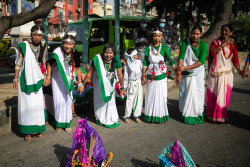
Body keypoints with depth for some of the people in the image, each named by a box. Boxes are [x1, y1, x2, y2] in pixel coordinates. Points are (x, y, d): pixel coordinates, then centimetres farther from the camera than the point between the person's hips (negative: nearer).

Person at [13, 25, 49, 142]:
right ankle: (27, 132, 8)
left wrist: (45, 78, 14)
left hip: (37, 79, 4)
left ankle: (38, 129, 18)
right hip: (26, 79, -3)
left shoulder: (43, 47, 4)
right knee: (26, 104, -1)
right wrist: (15, 79, -8)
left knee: (38, 104, 5)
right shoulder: (24, 46, -8)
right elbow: (18, 63, -5)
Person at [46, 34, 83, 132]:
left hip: (68, 80, 2)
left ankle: (67, 124, 16)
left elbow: (77, 69, -2)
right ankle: (59, 124, 15)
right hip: (57, 79, -2)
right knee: (58, 101, -1)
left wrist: (80, 84, 1)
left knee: (68, 100, 3)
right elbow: (49, 64, -7)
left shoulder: (75, 54, -14)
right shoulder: (57, 52, -24)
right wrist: (48, 76, -2)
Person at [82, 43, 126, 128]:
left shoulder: (116, 60, -26)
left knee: (110, 100, 6)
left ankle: (110, 120, 24)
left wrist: (122, 88, -8)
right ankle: (100, 119, 31)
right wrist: (83, 83, -13)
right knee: (99, 99, 11)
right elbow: (90, 73, -19)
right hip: (99, 81, -1)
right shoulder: (98, 59, -30)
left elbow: (120, 76, -16)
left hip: (110, 82, 1)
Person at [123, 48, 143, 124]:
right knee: (130, 100, 0)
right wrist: (125, 87, -1)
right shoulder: (127, 65, -10)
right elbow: (125, 77, -4)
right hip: (131, 84, -4)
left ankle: (136, 115, 18)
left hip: (138, 83, 4)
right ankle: (127, 116, 13)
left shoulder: (139, 62, -1)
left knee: (139, 99, 6)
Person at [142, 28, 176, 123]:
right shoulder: (148, 48, 1)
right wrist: (143, 76, 0)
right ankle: (151, 116, 21)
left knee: (161, 96, 4)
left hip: (161, 77, -1)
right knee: (151, 96, 8)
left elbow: (170, 61, -7)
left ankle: (161, 116, 17)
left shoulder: (164, 48, -4)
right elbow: (145, 63, 2)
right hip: (151, 77, 2)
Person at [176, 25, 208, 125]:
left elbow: (201, 62, -18)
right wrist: (179, 73, -22)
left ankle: (197, 115, 19)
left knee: (197, 93, 3)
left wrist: (186, 67, -25)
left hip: (198, 74, -1)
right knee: (185, 94, 7)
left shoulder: (203, 45, -10)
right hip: (186, 74, 1)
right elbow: (181, 58, -14)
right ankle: (186, 115, 22)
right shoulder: (185, 43, -8)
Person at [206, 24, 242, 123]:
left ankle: (221, 116, 12)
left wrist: (238, 70, -4)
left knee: (223, 94, -2)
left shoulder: (232, 44, 7)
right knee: (212, 93, 4)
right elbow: (211, 52, -14)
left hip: (226, 73, 0)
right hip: (214, 72, 0)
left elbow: (235, 58, 9)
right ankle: (211, 115, 21)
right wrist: (223, 44, -17)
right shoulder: (216, 41, 4)